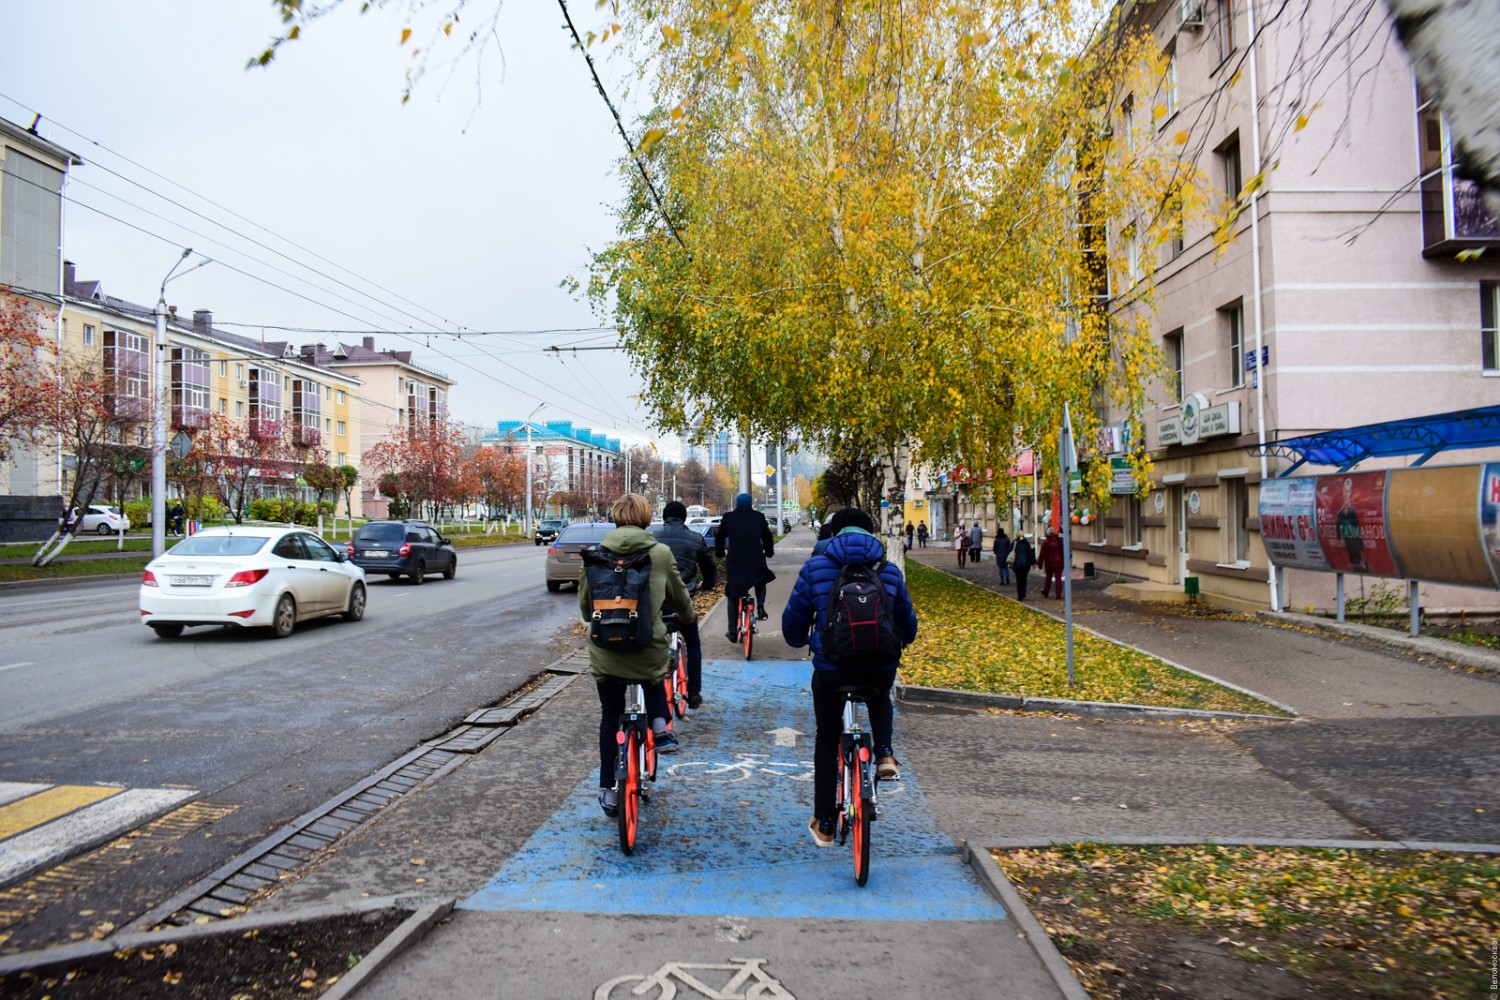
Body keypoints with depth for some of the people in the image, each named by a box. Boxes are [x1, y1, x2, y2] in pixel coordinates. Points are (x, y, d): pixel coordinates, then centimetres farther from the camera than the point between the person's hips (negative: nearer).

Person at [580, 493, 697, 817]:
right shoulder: (661, 553, -5)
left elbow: (585, 605, 10)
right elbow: (679, 597, 10)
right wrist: (689, 616, 33)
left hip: (605, 652, 1)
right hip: (649, 650, -1)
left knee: (609, 718, 16)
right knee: (655, 681, 34)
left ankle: (609, 792, 22)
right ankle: (660, 724, 10)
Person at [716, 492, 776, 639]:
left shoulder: (728, 517, 4)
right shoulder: (759, 517, 5)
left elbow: (719, 537, 12)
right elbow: (768, 537, 13)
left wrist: (719, 554, 28)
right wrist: (769, 553, 30)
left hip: (734, 562, -1)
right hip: (756, 562, 1)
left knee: (733, 598, 13)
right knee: (761, 581, 33)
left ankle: (733, 633, 11)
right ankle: (760, 607, 10)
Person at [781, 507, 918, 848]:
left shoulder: (815, 568, 1)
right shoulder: (890, 571, 7)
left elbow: (794, 620, 5)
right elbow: (908, 624, 15)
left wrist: (800, 642, 28)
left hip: (831, 669, -1)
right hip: (881, 668, 2)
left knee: (827, 740, 18)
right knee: (879, 698, 38)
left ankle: (824, 824, 23)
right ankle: (884, 751, 13)